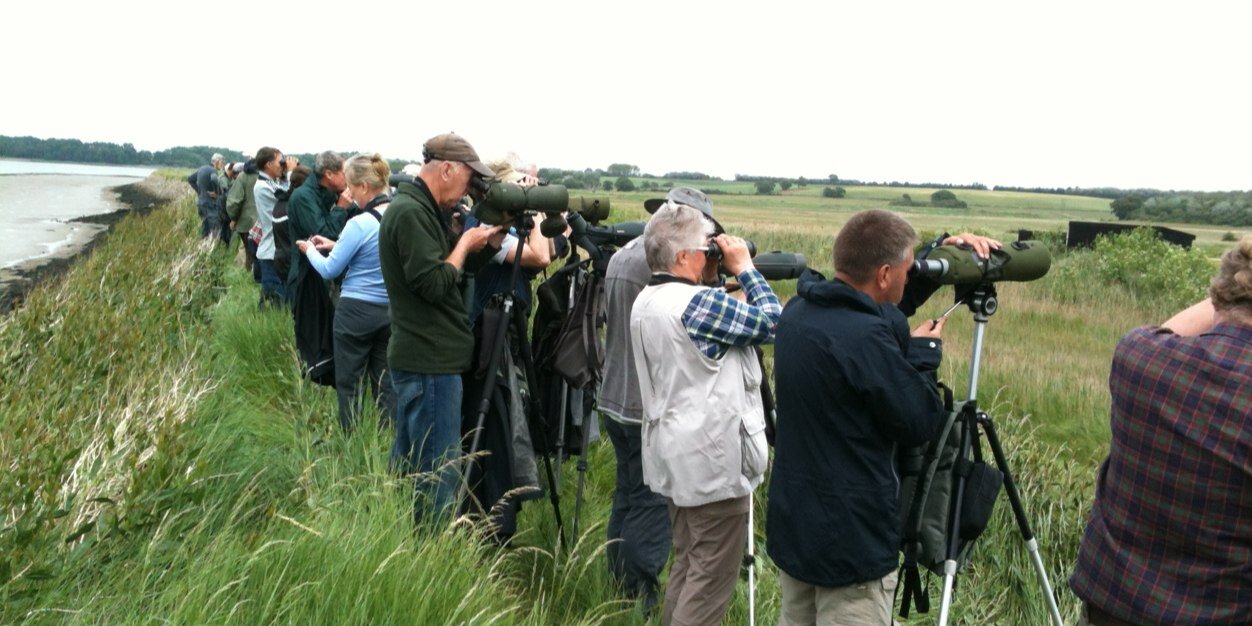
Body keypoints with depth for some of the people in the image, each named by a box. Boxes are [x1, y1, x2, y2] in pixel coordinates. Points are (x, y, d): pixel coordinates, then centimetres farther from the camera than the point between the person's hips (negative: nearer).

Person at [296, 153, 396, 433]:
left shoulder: (359, 224, -18)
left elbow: (329, 270, -8)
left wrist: (310, 250, 10)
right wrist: (336, 246, 16)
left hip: (357, 311, -6)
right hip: (391, 311, 6)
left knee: (349, 382, 8)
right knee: (384, 381, 14)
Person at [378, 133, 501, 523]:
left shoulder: (426, 210, 13)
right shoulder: (410, 212, -17)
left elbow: (462, 267, 17)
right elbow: (434, 283, -23)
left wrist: (493, 237, 3)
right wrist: (465, 242, -10)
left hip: (418, 359, 11)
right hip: (430, 363, -11)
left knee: (408, 463, 21)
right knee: (439, 474, -3)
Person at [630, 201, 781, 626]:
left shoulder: (646, 301, 8)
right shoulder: (699, 302, -20)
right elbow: (771, 322, -12)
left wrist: (710, 282, 5)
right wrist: (744, 267, -4)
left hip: (674, 455, 10)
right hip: (712, 460, -10)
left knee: (687, 564, 20)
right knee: (713, 578, 1)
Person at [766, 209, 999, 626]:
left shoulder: (799, 310, 0)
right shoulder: (865, 339, -26)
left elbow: (881, 307, 17)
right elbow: (920, 425, -15)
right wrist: (925, 352, -2)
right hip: (852, 543, -8)